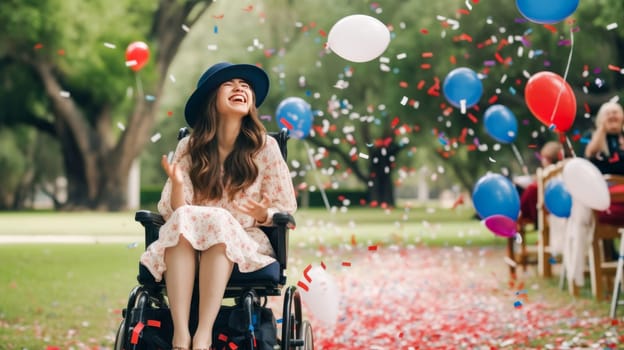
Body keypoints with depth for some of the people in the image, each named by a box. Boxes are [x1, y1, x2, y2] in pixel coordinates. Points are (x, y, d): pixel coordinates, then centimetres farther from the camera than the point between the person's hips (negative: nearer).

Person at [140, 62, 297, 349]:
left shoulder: (265, 147, 3)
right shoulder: (188, 148, 5)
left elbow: (285, 210, 7)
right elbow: (173, 212, 1)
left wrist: (263, 215, -16)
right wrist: (177, 182, -19)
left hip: (245, 245, -1)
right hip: (183, 248, 1)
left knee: (217, 220, -34)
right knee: (184, 219, -33)